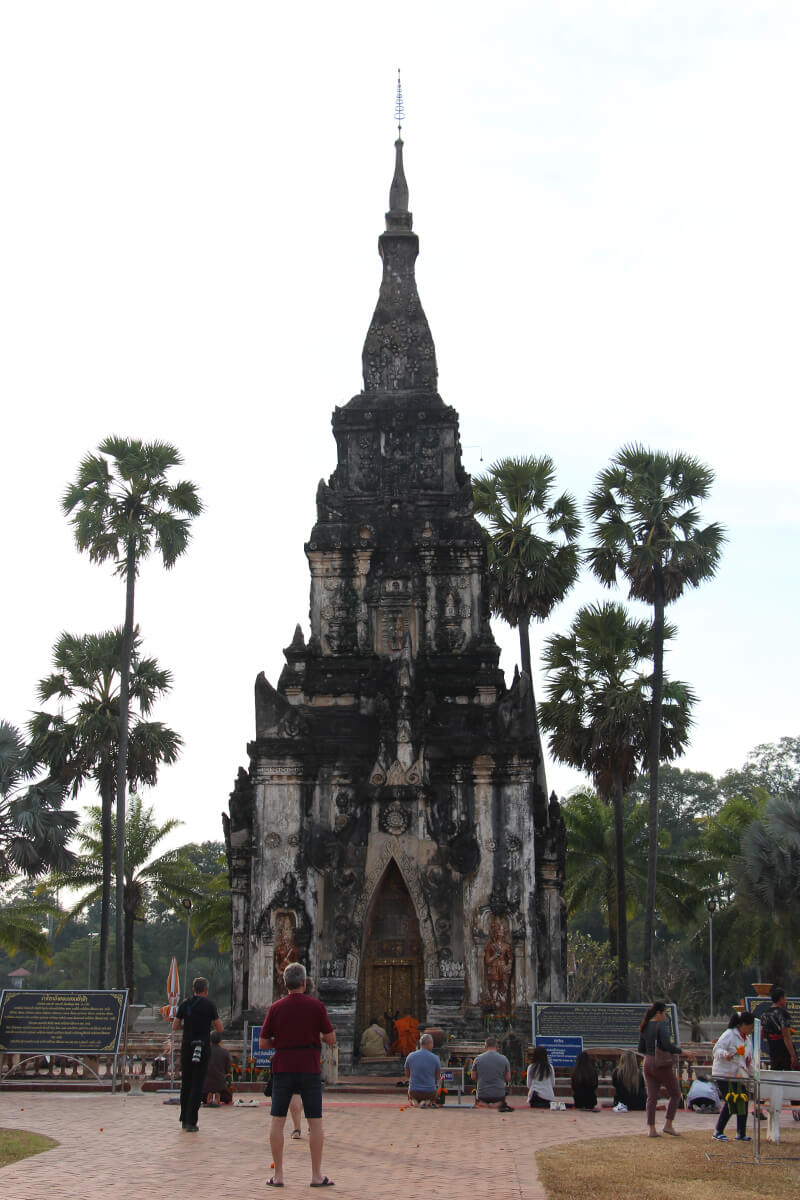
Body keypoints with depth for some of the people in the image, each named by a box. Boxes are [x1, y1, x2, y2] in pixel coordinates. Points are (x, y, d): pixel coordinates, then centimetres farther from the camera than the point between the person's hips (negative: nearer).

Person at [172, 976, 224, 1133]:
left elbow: (175, 1027, 10)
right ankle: (191, 1122, -5)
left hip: (186, 1046, 3)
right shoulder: (209, 1005, -5)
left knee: (185, 1083, 14)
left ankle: (184, 1120, 21)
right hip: (202, 1047, -3)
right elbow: (219, 1029, -1)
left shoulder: (185, 1005, 5)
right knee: (197, 1085, -1)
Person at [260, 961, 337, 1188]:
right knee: (315, 1122, 5)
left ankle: (278, 1175, 6)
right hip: (310, 1068, -1)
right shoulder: (316, 1006, -3)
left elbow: (263, 1044, 2)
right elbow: (331, 1039, -1)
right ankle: (317, 1175, 5)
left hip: (283, 1068, 1)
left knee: (277, 1121, 7)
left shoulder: (276, 1008, 1)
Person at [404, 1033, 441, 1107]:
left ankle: (414, 1101, 5)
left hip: (414, 1091, 2)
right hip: (429, 1091, -2)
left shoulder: (410, 1056, -5)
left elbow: (407, 1075, 8)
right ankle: (430, 1102, 4)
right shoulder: (435, 1058, -10)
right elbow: (437, 1078, 3)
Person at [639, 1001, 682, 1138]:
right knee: (675, 1094, 8)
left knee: (652, 1097, 6)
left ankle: (651, 1129, 1)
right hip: (662, 1065, -7)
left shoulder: (645, 1027, 9)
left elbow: (641, 1049, 14)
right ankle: (668, 1125, 3)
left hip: (648, 1064, 7)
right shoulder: (661, 1025, -14)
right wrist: (679, 1050, -10)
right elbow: (667, 1045, -24)